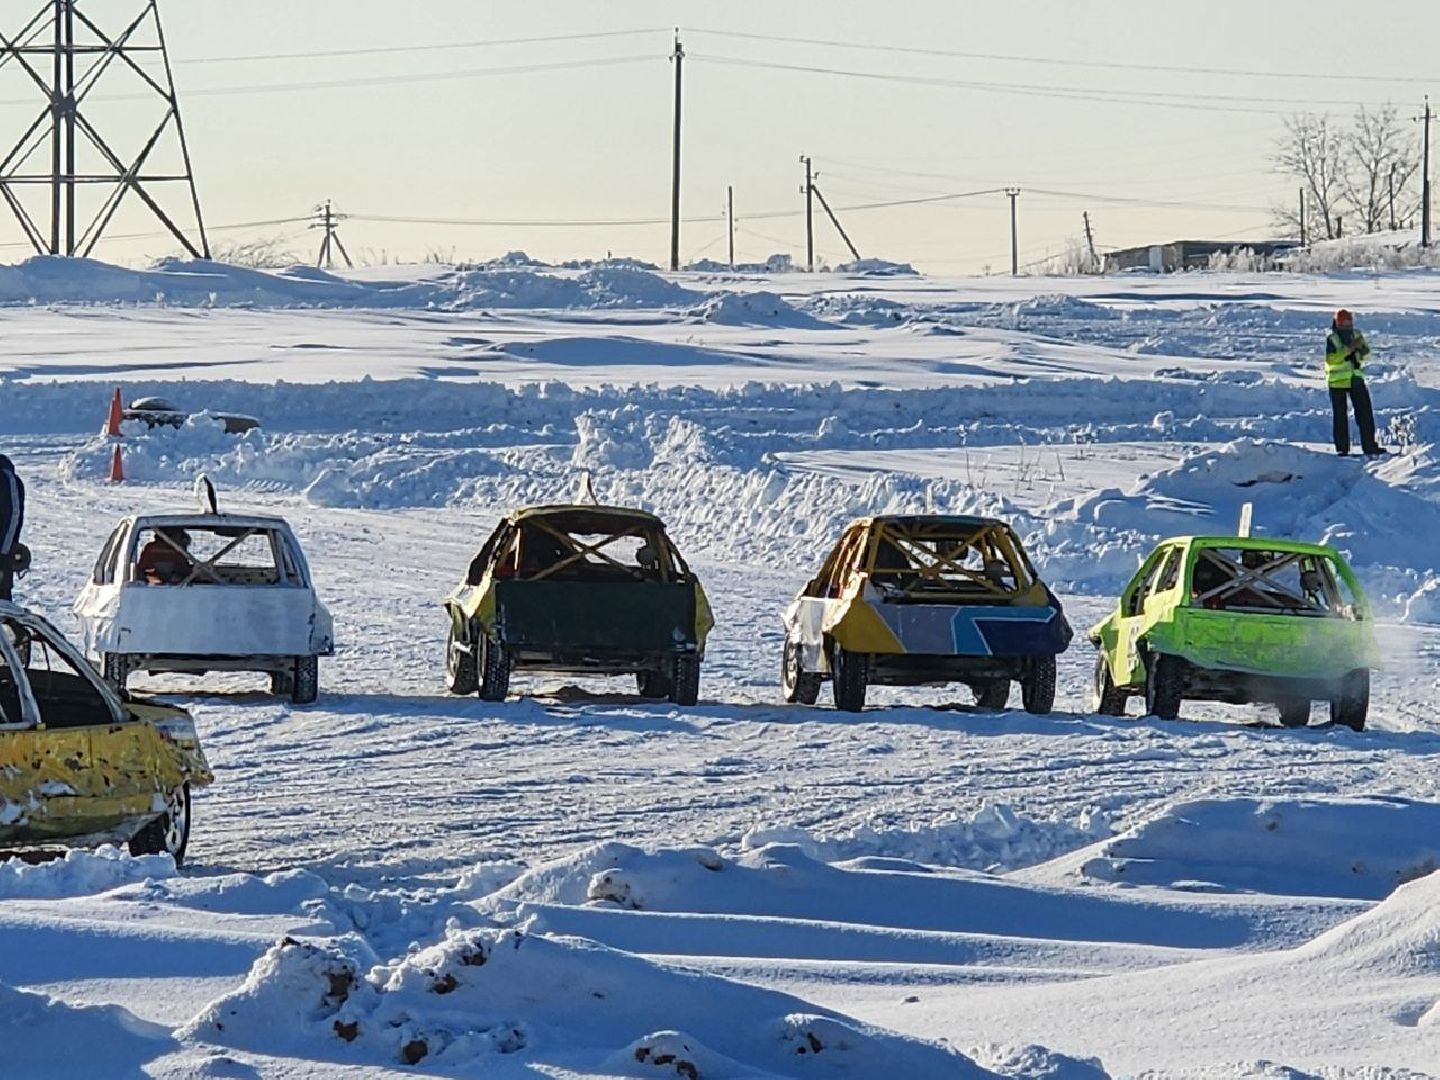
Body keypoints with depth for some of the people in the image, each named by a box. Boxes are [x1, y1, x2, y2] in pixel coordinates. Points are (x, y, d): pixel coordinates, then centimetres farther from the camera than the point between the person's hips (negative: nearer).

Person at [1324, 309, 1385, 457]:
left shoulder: (1356, 335, 5)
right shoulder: (1332, 339, -11)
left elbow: (1366, 356, 10)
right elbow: (1331, 359, -24)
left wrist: (1362, 347, -13)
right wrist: (1349, 349, -29)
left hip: (1355, 379, 5)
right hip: (1337, 382, -5)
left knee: (1365, 413, 2)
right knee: (1340, 416, 1)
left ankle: (1369, 446, 7)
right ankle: (1342, 449, 7)